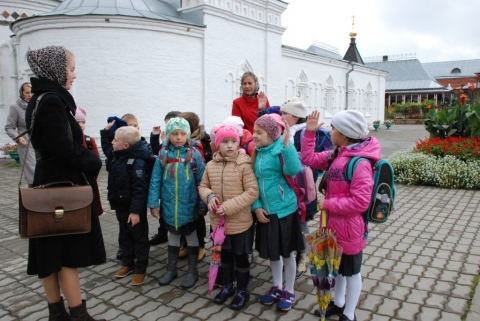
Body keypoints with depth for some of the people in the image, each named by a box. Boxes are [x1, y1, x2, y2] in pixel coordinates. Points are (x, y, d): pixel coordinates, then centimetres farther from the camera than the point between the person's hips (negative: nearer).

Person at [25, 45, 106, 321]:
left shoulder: (41, 98, 13)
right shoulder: (51, 101, -17)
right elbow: (63, 147, -23)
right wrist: (93, 162, -9)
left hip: (51, 183, 9)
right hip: (63, 185, -9)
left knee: (52, 251, 14)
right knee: (68, 252, -1)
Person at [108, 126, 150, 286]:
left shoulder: (137, 161, -22)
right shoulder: (118, 157, 7)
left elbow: (139, 189, -25)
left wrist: (135, 210, -26)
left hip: (134, 208, -9)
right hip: (121, 206, 9)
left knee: (140, 238, 6)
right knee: (126, 236, 21)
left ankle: (141, 269, 18)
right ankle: (127, 263, 37)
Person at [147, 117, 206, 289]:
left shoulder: (194, 154, -9)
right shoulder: (163, 154, -3)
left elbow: (201, 181, -7)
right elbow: (155, 180, -2)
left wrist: (202, 204, -9)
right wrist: (153, 203, -4)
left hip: (188, 206, -2)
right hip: (169, 205, 3)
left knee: (191, 236, 14)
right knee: (173, 236, 20)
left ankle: (192, 271, 30)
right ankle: (171, 269, 36)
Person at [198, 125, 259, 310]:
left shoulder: (244, 165, -15)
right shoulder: (211, 165, -1)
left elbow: (252, 192, -18)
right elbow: (203, 186, 10)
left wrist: (228, 206, -23)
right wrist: (209, 196, -13)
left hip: (240, 222, -4)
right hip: (218, 222, 4)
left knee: (241, 257, 13)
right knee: (225, 255, 22)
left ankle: (242, 291, 32)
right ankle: (227, 286, 43)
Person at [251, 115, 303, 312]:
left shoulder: (281, 151, -14)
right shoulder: (257, 153, 4)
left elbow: (293, 170, -33)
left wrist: (286, 144, -38)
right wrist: (256, 206, -5)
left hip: (284, 210, -5)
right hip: (265, 211, 6)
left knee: (287, 252, 10)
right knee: (271, 252, 18)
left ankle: (289, 291, 30)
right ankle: (277, 287, 39)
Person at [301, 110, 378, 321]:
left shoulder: (360, 163, -26)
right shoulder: (336, 155, 2)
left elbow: (360, 201, -29)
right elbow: (309, 159, 11)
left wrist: (327, 204, -22)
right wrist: (309, 133, 2)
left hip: (349, 226, -9)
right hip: (334, 222, 9)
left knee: (351, 270, 12)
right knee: (337, 265, 24)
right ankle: (338, 303, 45)